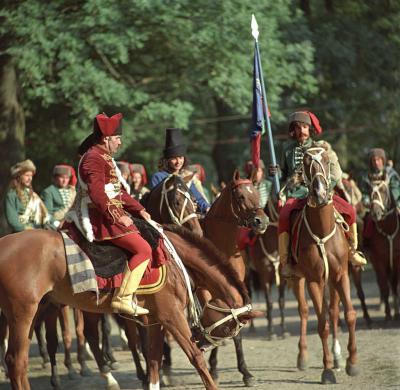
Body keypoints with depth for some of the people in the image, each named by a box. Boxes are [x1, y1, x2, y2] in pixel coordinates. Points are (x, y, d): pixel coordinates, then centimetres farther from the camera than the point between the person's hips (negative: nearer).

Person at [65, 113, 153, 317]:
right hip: (101, 219, -11)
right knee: (143, 249, -17)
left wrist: (139, 210, 15)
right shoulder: (94, 159, -14)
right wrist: (118, 216, -25)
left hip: (110, 216, 11)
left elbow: (120, 191, 24)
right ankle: (122, 298, -19)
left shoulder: (104, 158, 20)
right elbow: (97, 194, -24)